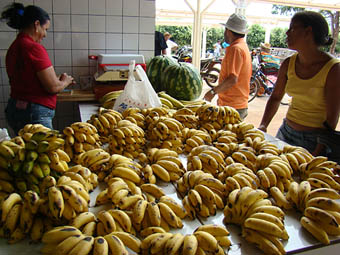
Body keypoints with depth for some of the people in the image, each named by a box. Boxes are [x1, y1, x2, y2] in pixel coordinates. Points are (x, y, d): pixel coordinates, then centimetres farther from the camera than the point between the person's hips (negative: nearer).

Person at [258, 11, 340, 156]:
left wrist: (317, 154, -19)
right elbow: (275, 97, 10)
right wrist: (263, 126, -3)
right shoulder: (289, 64, -1)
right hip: (286, 132, 5)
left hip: (315, 140, -5)